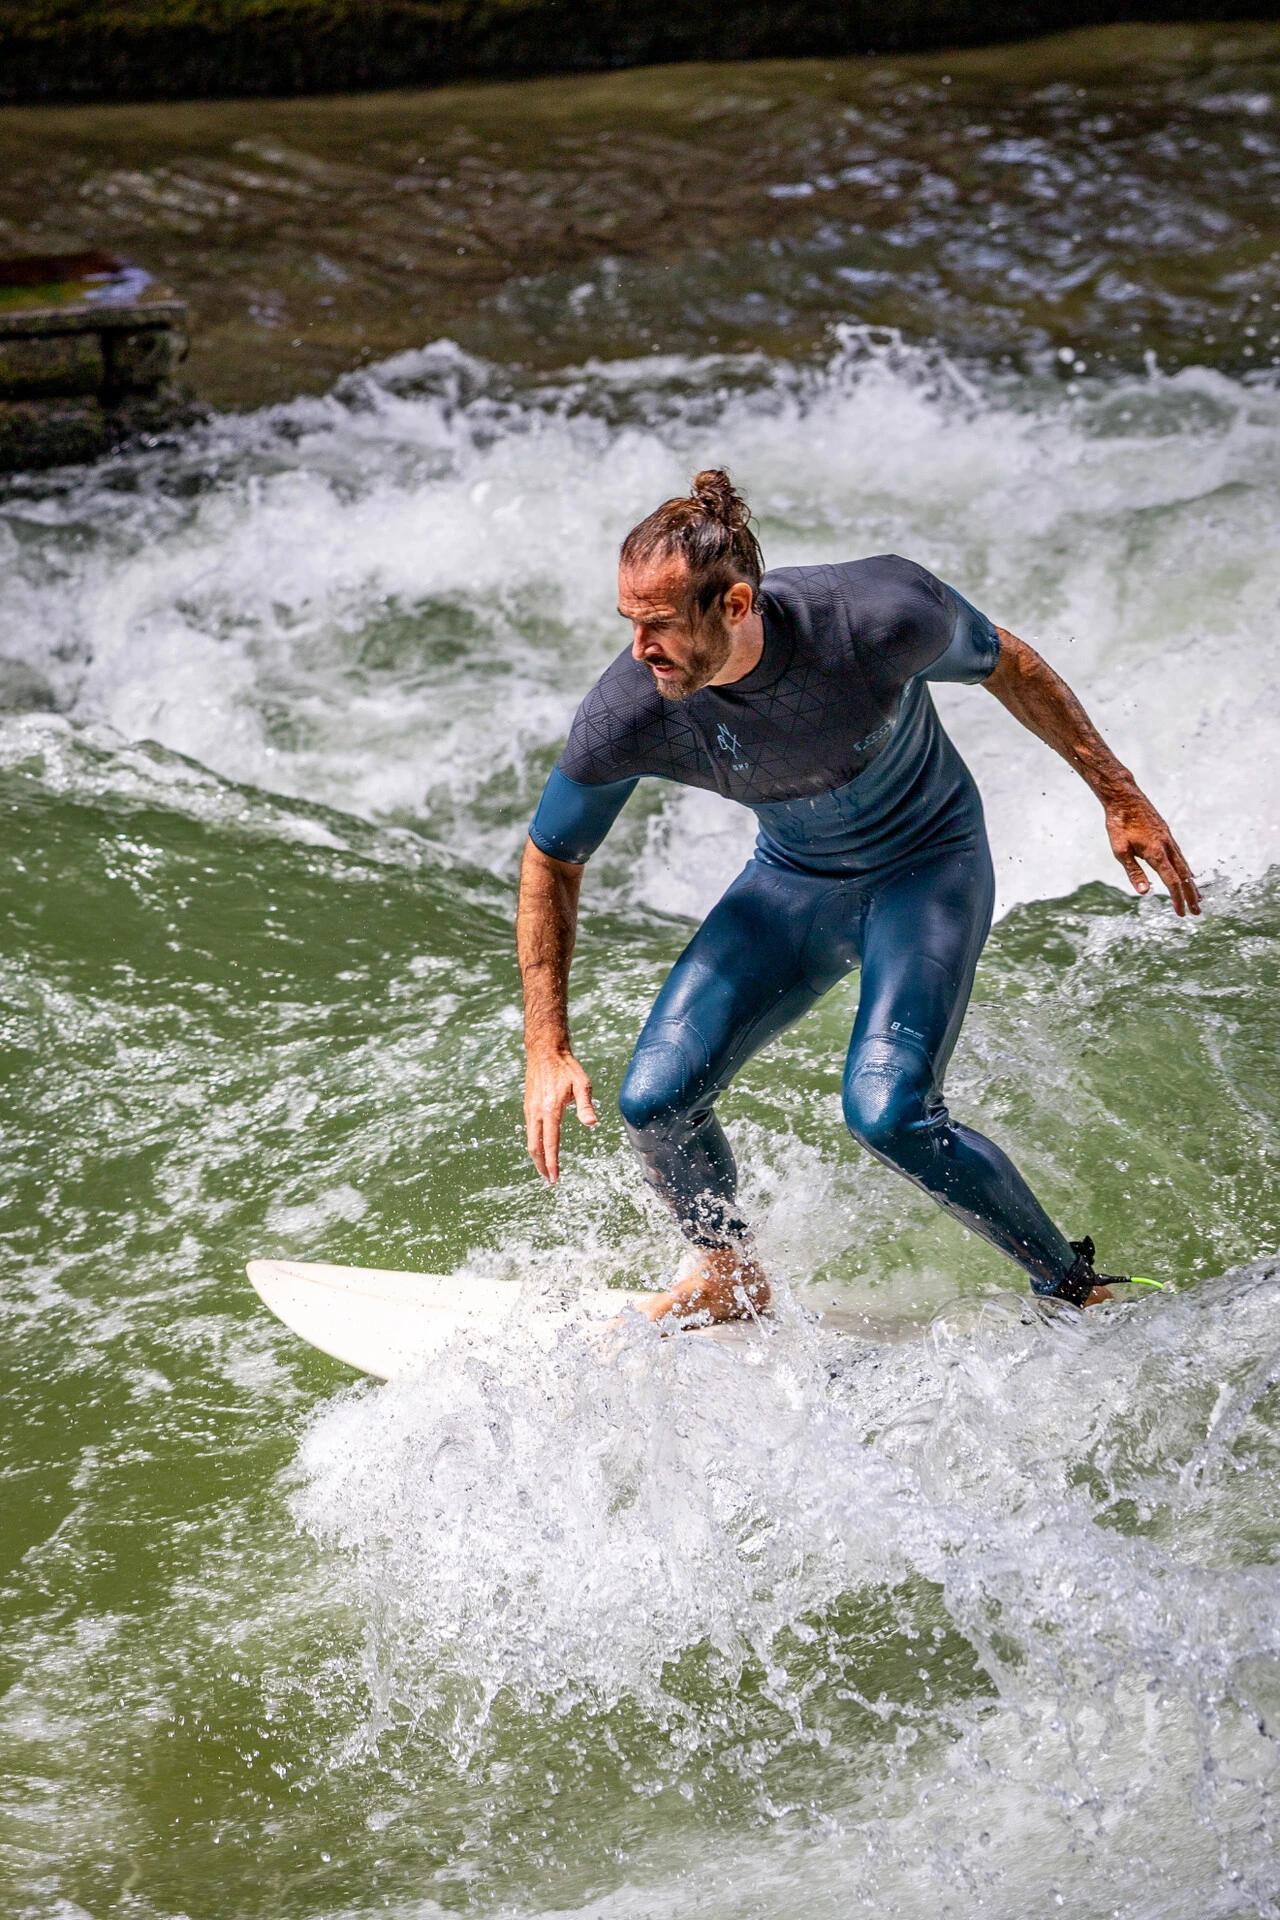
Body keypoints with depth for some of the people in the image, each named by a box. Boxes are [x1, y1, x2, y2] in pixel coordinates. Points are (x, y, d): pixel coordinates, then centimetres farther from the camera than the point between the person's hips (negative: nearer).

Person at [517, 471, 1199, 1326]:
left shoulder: (884, 613, -33)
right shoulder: (626, 717, -27)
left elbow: (1005, 665, -10)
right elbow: (551, 863, -9)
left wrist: (1120, 797, -2)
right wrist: (547, 1050, -12)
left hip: (929, 866, -3)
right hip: (793, 880, 4)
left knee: (887, 1109, -24)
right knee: (655, 1100, -9)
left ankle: (1074, 1285, -2)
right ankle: (726, 1272, 22)